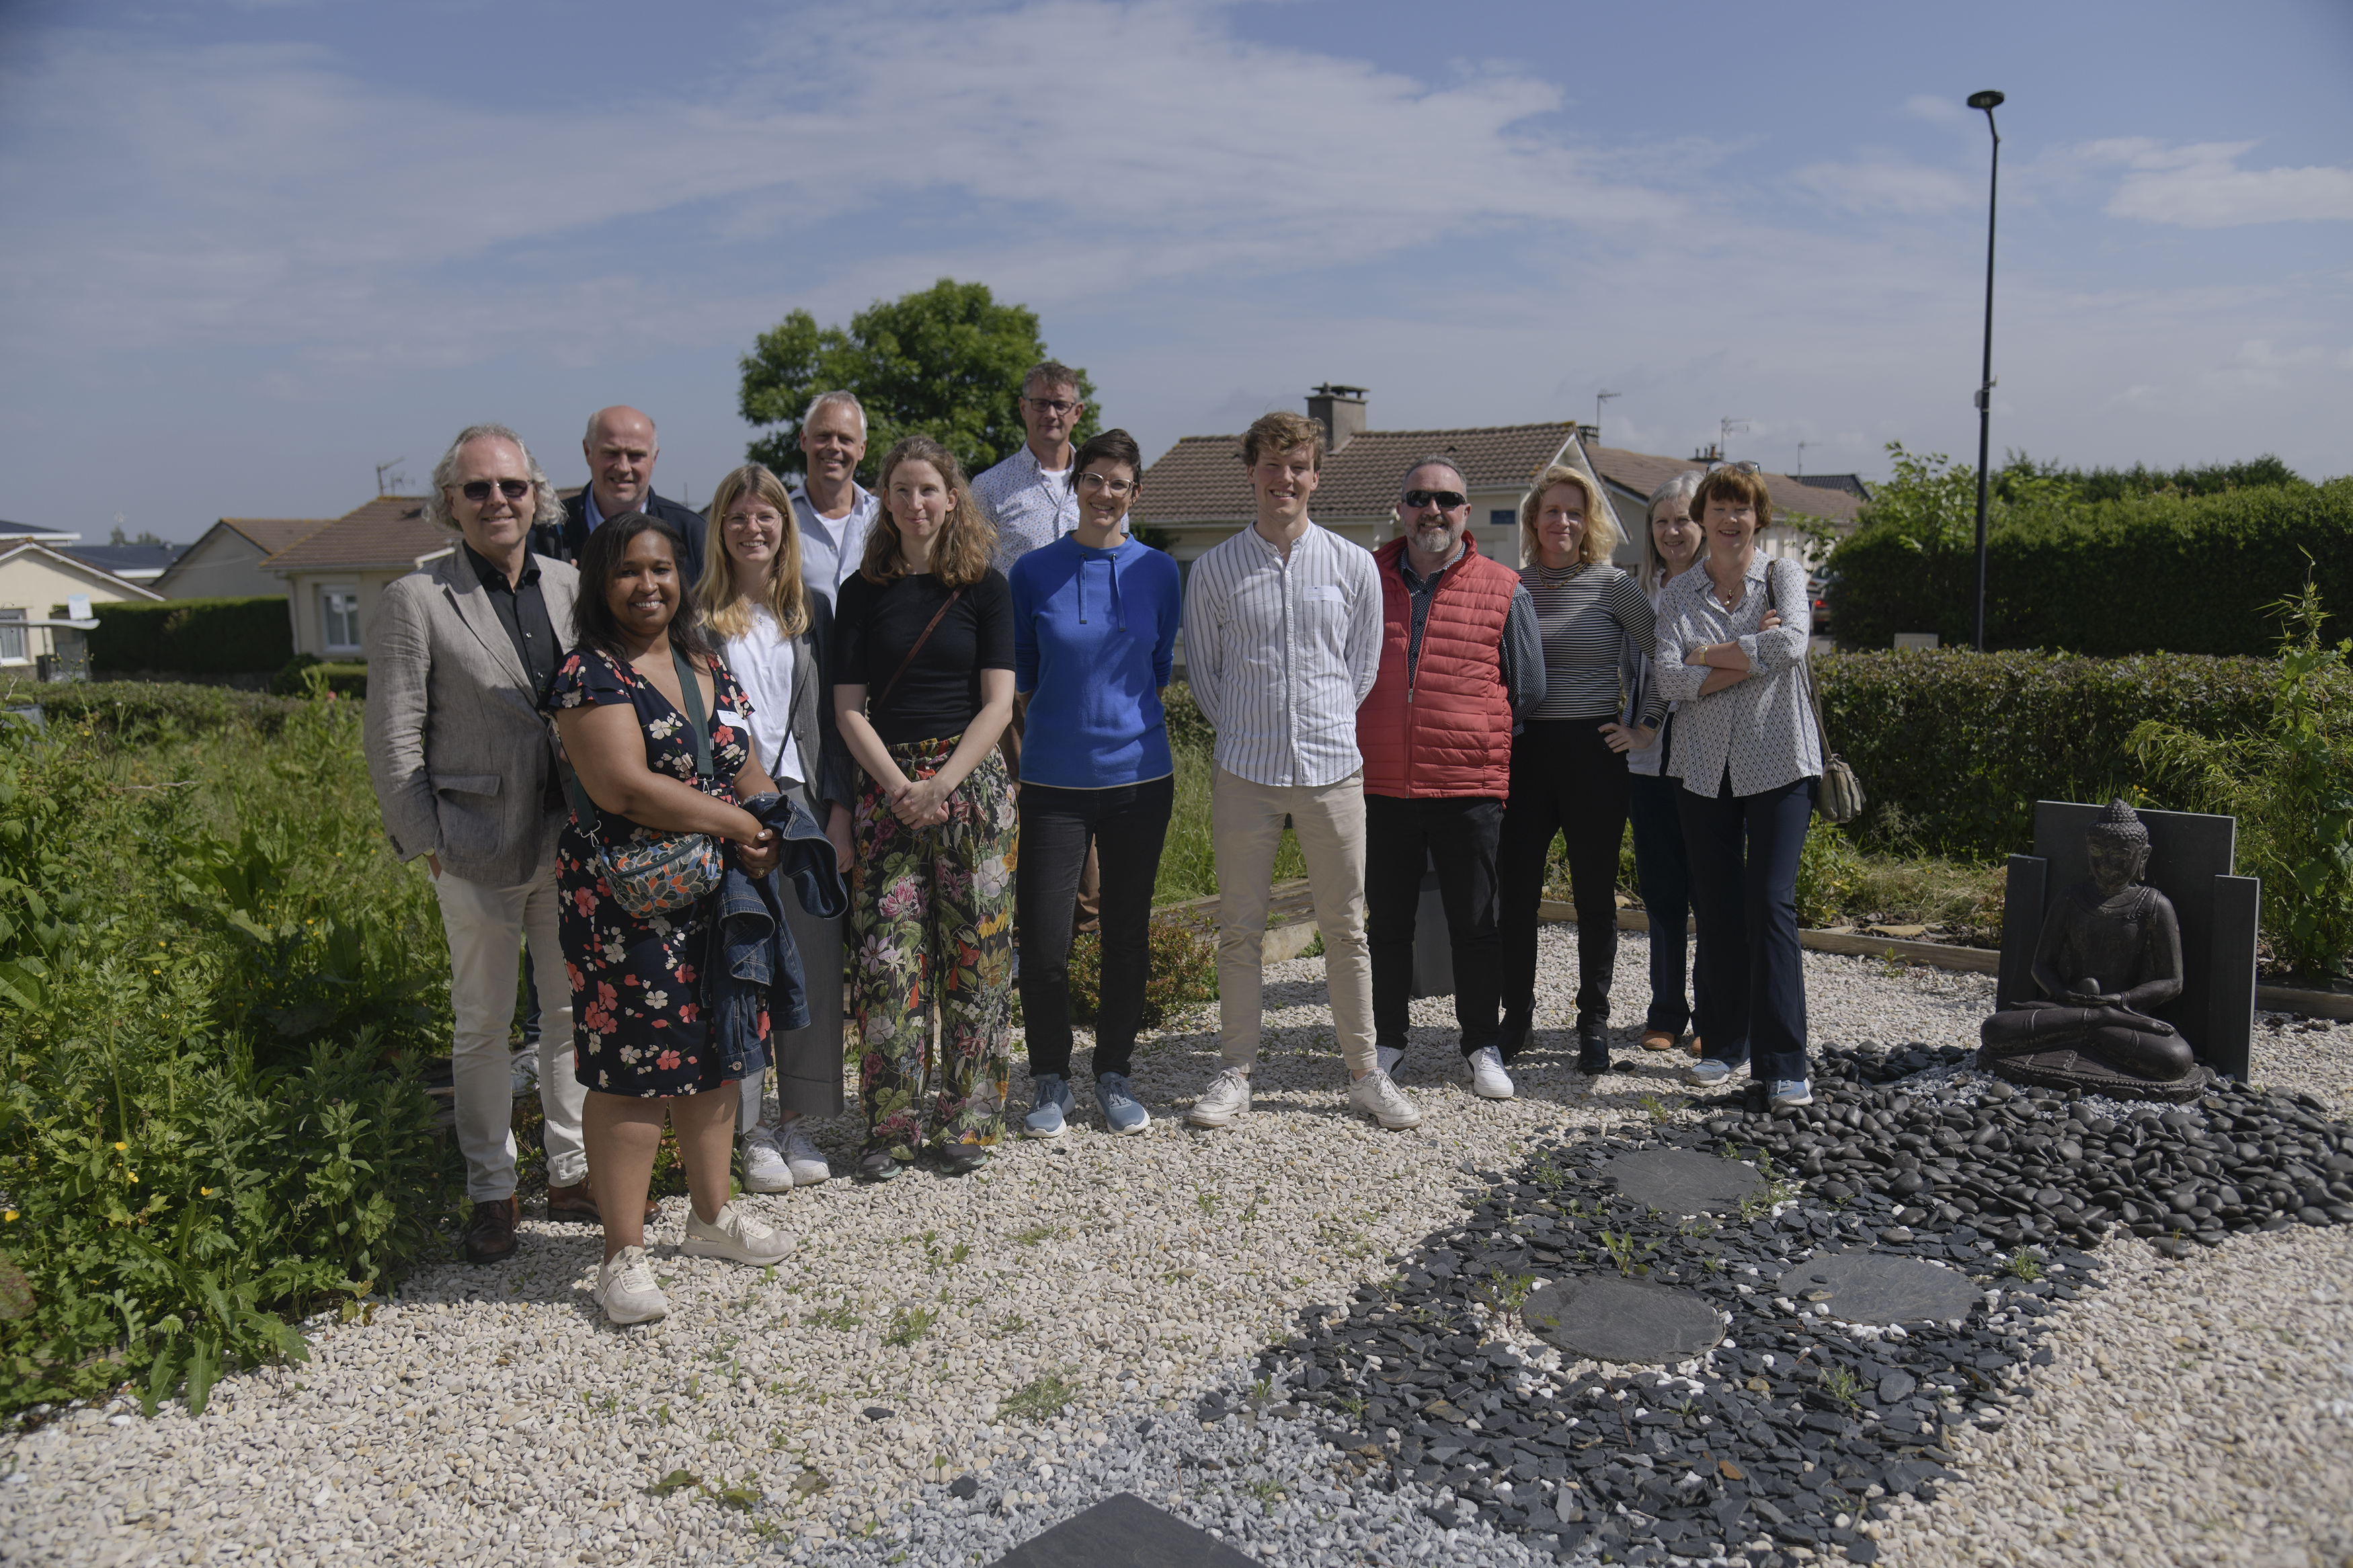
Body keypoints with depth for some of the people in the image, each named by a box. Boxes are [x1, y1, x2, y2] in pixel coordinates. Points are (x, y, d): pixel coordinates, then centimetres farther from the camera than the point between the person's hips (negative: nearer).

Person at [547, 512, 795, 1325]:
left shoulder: (706, 664, 13)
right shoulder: (590, 673, -9)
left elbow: (744, 767, 16)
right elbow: (623, 786, -20)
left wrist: (774, 832, -4)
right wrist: (738, 823, -15)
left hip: (716, 893, 7)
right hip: (628, 901, -7)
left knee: (714, 1054, 15)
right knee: (632, 1070, -2)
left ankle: (712, 1213, 31)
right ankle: (624, 1254, 10)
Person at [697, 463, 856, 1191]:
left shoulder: (811, 609, 11)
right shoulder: (699, 612, 2)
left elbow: (830, 718, 10)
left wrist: (839, 812, 3)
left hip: (800, 802, 3)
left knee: (813, 960, 4)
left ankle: (795, 1120, 18)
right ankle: (750, 1128, 12)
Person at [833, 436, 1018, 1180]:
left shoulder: (985, 587, 5)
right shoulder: (862, 592, 9)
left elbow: (997, 703, -1)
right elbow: (850, 708, 4)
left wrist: (942, 784, -12)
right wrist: (898, 786, -10)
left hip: (971, 781, -1)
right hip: (886, 784, 1)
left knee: (972, 950, 0)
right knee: (887, 953, -4)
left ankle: (966, 1119, 11)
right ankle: (891, 1123, 7)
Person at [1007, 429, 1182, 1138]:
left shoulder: (1158, 572, 4)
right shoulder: (1034, 572, -1)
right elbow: (1019, 671, 9)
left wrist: (1119, 705, 10)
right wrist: (1072, 702, 4)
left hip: (1140, 774, 2)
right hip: (1054, 779, -1)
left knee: (1128, 932, 10)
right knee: (1043, 940, -3)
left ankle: (1114, 1073, 26)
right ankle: (1051, 1079, 18)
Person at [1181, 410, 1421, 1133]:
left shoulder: (1353, 566, 4)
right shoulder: (1214, 569, 3)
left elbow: (1365, 663, 12)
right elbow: (1201, 665, 11)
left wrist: (1327, 726, 7)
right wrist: (1245, 732, 6)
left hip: (1333, 769, 0)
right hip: (1244, 772, 0)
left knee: (1346, 928, 7)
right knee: (1239, 929, 6)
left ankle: (1365, 1073, 19)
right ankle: (1236, 1073, 19)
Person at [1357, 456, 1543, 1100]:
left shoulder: (1504, 590, 1)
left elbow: (1529, 689, 8)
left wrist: (1475, 734, 7)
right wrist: (1384, 730, 9)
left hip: (1470, 787, -1)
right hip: (1380, 783, 2)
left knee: (1475, 924, 7)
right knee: (1386, 920, 12)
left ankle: (1482, 1045, 22)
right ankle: (1387, 1039, 26)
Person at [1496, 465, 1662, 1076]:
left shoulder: (1613, 586, 0)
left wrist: (1649, 723, -1)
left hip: (1594, 752, -2)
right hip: (1523, 751, 2)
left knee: (1594, 893, 5)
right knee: (1515, 891, 2)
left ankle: (1594, 1022, 19)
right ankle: (1516, 1016, 18)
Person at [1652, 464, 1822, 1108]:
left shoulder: (1783, 575, 4)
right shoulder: (1679, 594, 9)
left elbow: (1793, 642, -16)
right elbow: (1669, 678, -7)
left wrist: (1709, 654, -8)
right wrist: (1750, 659, -13)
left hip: (1777, 764, -3)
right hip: (1705, 768, 3)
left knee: (1770, 906, -8)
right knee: (1716, 910, 7)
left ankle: (1784, 1063, -3)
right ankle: (1725, 1044, 20)